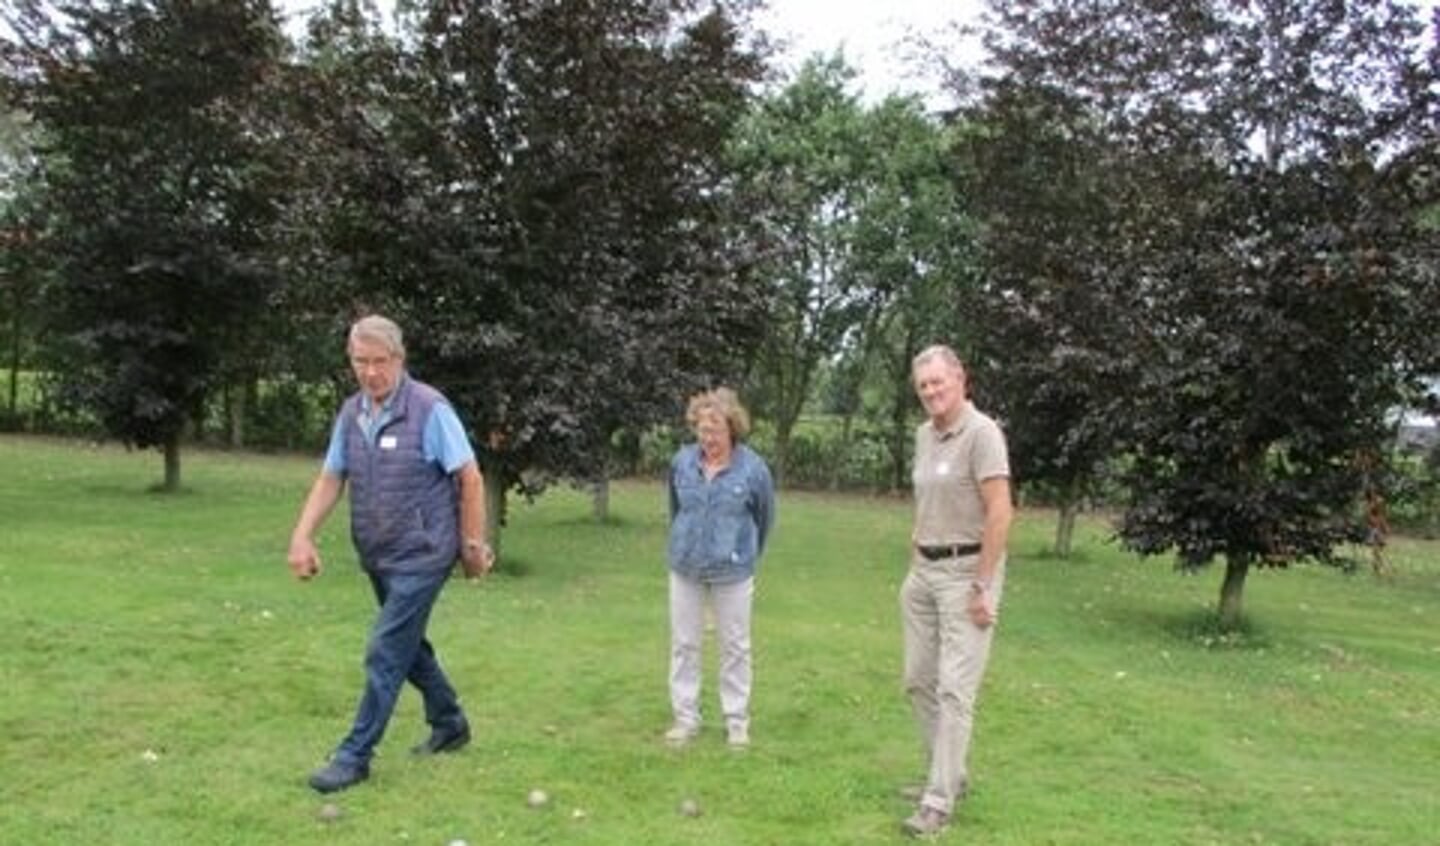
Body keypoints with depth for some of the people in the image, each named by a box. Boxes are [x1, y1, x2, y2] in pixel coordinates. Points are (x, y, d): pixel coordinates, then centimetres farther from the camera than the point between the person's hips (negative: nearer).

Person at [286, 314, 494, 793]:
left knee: (386, 653, -6)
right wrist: (302, 536, -6)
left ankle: (355, 756, 5)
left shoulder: (429, 409, -15)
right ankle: (449, 725, 37)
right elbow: (330, 479, 6)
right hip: (378, 556, 7)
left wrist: (473, 546, -10)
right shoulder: (351, 413, 4)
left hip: (422, 555, -7)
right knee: (407, 644, 19)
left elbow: (470, 478, -13)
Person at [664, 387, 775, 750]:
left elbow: (764, 517, 2)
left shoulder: (753, 468, -14)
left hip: (732, 572, -3)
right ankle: (685, 717, 24)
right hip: (685, 569, 3)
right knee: (684, 643, 10)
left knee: (735, 646, 10)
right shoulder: (682, 461, -6)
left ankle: (737, 721, 22)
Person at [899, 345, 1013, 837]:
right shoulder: (924, 435, 11)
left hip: (967, 571, -8)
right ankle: (949, 774, 28)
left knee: (954, 687, -6)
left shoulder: (981, 433, -14)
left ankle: (938, 802, 0)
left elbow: (1000, 513, -18)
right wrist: (913, 563, 15)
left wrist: (982, 587, -20)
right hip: (923, 571, 9)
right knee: (919, 679, 13)